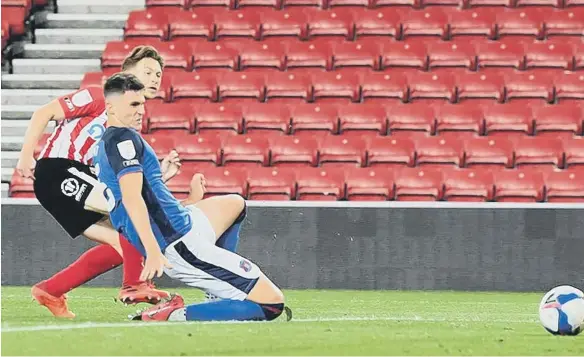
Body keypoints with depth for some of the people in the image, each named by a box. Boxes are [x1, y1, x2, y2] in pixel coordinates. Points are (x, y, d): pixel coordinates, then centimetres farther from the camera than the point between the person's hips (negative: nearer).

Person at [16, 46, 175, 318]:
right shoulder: (99, 97, -5)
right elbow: (43, 114, -9)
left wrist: (160, 174, -1)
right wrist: (26, 156, -14)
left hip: (78, 187, 9)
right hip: (57, 171, -9)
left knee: (122, 244, 1)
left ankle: (49, 291, 6)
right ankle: (134, 285, -17)